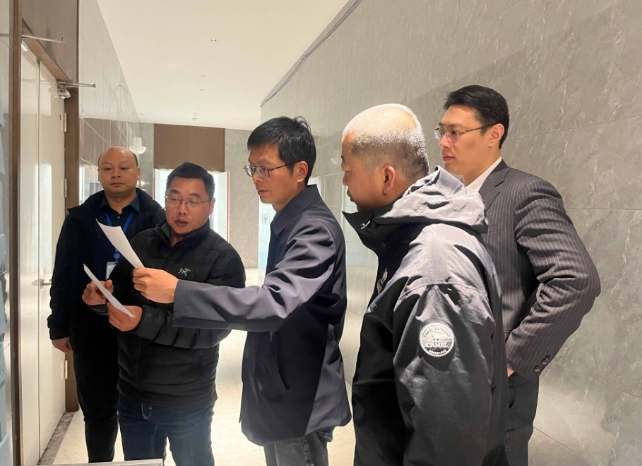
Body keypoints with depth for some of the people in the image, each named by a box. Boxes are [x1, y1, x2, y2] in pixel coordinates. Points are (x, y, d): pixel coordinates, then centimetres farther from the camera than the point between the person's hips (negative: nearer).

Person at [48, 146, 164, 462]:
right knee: (97, 411, 17)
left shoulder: (157, 219, -5)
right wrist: (59, 326, 3)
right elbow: (63, 276, 6)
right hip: (92, 330, 2)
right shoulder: (80, 219, 4)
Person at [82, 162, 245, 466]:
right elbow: (120, 294, 8)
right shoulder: (141, 243, 1)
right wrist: (102, 298, -15)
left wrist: (146, 321, -32)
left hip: (187, 402, -4)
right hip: (131, 394, 5)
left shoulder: (223, 258, -16)